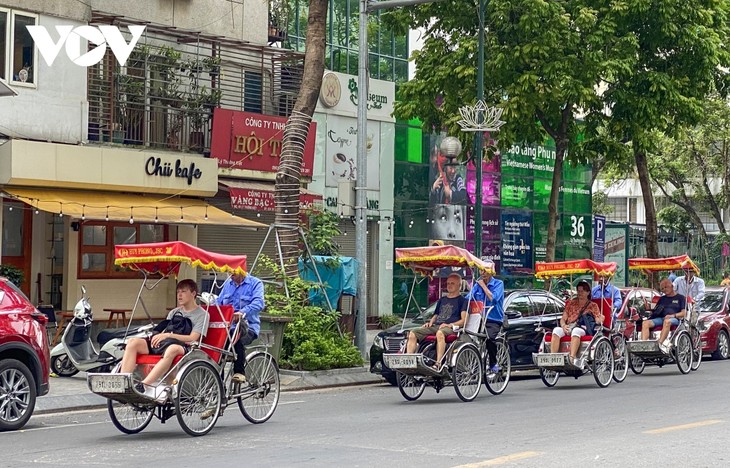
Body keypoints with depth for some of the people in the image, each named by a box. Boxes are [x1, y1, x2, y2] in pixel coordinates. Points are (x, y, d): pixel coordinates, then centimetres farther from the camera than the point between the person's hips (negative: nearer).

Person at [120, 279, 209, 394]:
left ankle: (143, 385, -51)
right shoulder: (174, 312, 28)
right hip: (163, 343, 7)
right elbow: (164, 332, 20)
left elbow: (192, 338, -5)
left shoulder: (202, 314, 8)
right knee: (133, 342, -17)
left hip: (184, 347, -7)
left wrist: (168, 335, -14)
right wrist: (157, 337, -6)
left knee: (172, 349, -44)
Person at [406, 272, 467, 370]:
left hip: (450, 328, -7)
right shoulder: (442, 300, 32)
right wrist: (430, 323, 10)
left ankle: (438, 363, -52)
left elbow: (463, 320, -1)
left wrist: (450, 325, -16)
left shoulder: (462, 300, 11)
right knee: (413, 333, -17)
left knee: (440, 333, -43)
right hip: (435, 326, 7)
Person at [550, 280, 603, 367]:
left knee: (576, 331, -40)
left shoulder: (592, 306, 18)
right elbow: (563, 318, 17)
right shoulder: (571, 303, 25)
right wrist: (563, 325, -3)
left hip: (583, 328, -3)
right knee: (556, 330, -30)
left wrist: (600, 320, -17)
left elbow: (598, 320, 6)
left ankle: (572, 358, -55)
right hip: (568, 327, 3)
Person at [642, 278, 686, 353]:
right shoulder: (662, 299, 33)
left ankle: (660, 343, -56)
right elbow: (655, 311, 28)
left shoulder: (680, 297, 17)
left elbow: (684, 313, 5)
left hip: (674, 319, -5)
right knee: (645, 323, -25)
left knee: (667, 321, -43)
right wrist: (650, 312, 4)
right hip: (660, 318, 5)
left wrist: (673, 315, -13)